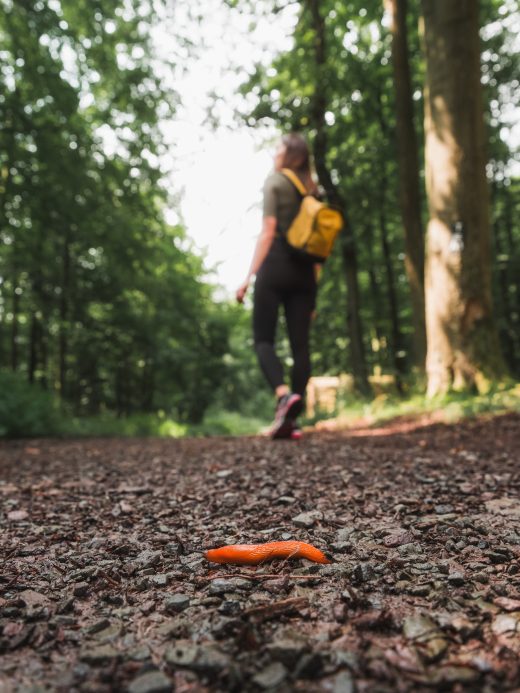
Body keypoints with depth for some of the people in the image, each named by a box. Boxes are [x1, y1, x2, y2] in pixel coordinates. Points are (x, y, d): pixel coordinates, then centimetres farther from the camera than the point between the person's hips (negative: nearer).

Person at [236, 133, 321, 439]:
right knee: (300, 344, 2)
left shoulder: (275, 181, 2)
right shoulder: (313, 189, 19)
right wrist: (314, 285, 18)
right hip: (305, 271, 5)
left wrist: (249, 275, -10)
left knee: (263, 339, -1)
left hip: (276, 264, -5)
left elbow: (268, 232, -8)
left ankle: (284, 394, -25)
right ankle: (293, 418, 2)